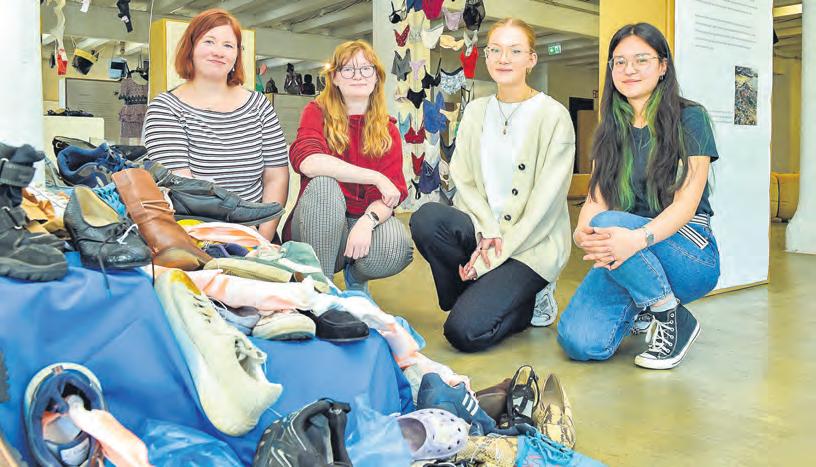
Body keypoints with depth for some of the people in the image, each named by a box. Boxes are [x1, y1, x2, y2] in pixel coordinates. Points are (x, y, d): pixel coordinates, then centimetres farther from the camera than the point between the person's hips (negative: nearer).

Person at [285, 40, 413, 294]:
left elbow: (391, 193, -6)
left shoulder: (387, 129, 6)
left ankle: (356, 278, 6)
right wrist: (375, 177, -22)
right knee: (323, 185, -32)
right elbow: (307, 161, -22)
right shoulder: (317, 113, 0)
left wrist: (367, 221, -29)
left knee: (397, 249, -31)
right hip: (317, 228, -1)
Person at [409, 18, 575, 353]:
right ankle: (480, 294, -3)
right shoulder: (475, 112, 9)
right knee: (426, 217, -28)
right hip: (481, 229, 5)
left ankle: (524, 302, 9)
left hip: (531, 245, -5)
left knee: (464, 332, -22)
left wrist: (499, 249, -15)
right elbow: (463, 180, 3)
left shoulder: (553, 116, -7)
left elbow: (547, 200, -11)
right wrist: (487, 231, -14)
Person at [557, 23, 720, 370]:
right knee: (579, 343, -21)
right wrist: (582, 231, -24)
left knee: (609, 223, -34)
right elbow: (597, 197, 1)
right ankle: (641, 309, 13)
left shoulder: (689, 118, -2)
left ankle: (670, 314, -11)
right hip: (628, 260, 4)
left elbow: (687, 202, -13)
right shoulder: (610, 132, 12)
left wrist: (639, 238, -33)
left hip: (690, 253, -4)